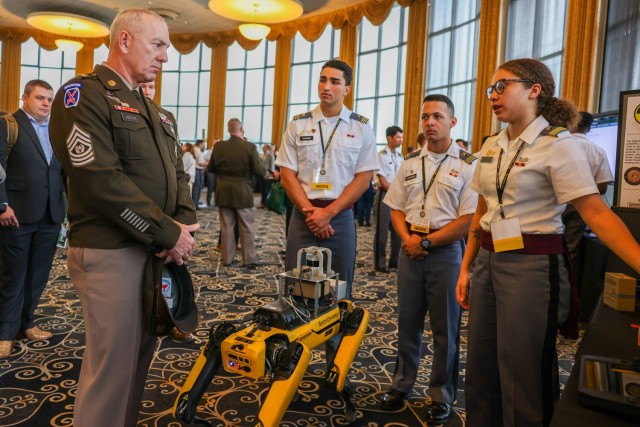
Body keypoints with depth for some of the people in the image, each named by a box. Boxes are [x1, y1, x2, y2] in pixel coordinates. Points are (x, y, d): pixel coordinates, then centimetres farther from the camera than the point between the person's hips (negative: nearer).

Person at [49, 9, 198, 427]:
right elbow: (102, 181, -20)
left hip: (156, 251, 8)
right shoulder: (83, 95, -9)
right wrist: (168, 233, -17)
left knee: (141, 353, 17)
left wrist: (185, 222, -5)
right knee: (112, 365, 0)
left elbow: (177, 172, 15)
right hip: (110, 253, -8)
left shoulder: (151, 110, 17)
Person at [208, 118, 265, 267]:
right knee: (247, 228, 6)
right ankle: (249, 259, 11)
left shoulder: (218, 146, -2)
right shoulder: (249, 147, -14)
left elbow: (210, 168, 9)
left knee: (226, 227, 11)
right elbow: (261, 172, -11)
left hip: (224, 193, 3)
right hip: (243, 193, -3)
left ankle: (227, 258, 17)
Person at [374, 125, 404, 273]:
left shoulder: (400, 156, 10)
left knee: (398, 229, 10)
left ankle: (394, 260, 23)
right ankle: (380, 263, 8)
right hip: (385, 195, -6)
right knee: (382, 231, -1)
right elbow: (383, 181, -11)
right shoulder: (381, 155, -9)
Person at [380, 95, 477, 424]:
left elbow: (468, 220, -11)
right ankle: (401, 384, 29)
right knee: (408, 321, 13)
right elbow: (396, 209, 11)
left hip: (446, 251, -4)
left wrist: (426, 241, -12)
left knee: (445, 328, 7)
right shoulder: (410, 163, 10)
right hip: (410, 249, 4)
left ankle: (442, 396, 23)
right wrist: (407, 239, -8)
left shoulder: (467, 165, -5)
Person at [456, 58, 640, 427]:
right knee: (480, 369, 15)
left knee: (523, 376, 4)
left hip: (532, 265, -6)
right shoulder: (491, 147, 10)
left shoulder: (558, 144, -10)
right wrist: (466, 268, 12)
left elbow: (597, 213, -18)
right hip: (488, 261, 7)